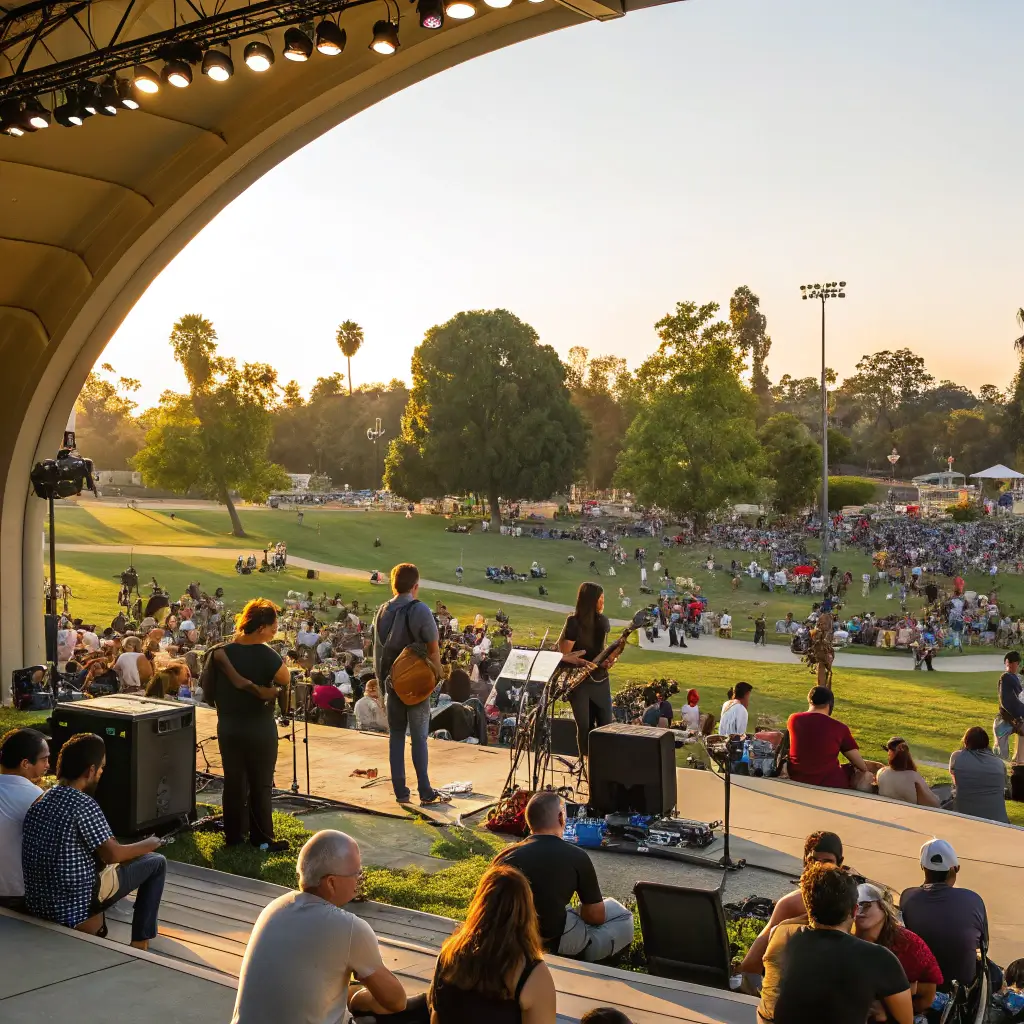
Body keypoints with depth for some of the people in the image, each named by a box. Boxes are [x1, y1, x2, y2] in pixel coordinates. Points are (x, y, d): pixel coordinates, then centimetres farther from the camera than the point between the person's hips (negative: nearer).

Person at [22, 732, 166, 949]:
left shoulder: (41, 799, 4)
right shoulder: (84, 805, -19)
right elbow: (113, 855, -12)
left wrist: (104, 844, 19)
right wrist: (150, 843, 4)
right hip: (74, 906, -8)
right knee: (156, 862, 6)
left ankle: (95, 925, 31)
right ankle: (140, 944, 9)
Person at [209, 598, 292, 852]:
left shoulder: (220, 652, -2)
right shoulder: (265, 655, -18)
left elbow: (209, 690, 4)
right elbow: (285, 679, -12)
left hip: (228, 727, 5)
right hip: (260, 729, -5)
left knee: (233, 782, 14)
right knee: (261, 784, 6)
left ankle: (233, 834, 21)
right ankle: (262, 838, 12)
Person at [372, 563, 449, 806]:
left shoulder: (382, 611, 3)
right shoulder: (419, 610, -13)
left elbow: (379, 647, 5)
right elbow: (433, 647, -12)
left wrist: (382, 677, 10)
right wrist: (437, 671, 2)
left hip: (391, 680, 5)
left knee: (396, 735, 10)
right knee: (419, 737, 0)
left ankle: (400, 791, 12)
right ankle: (426, 793, 2)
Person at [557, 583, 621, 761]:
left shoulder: (602, 621, 3)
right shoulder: (574, 623, -14)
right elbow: (563, 655, -15)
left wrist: (609, 659, -6)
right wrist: (583, 663, -26)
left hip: (600, 679, 5)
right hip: (578, 681, -5)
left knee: (605, 724, 5)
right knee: (585, 726, 1)